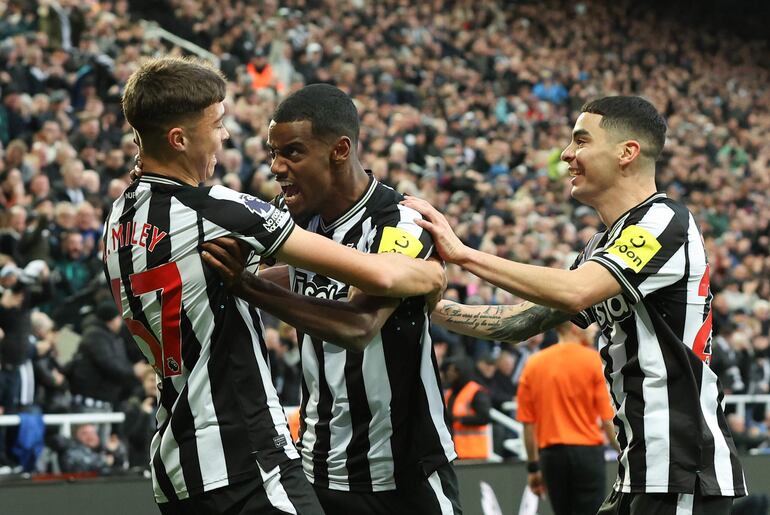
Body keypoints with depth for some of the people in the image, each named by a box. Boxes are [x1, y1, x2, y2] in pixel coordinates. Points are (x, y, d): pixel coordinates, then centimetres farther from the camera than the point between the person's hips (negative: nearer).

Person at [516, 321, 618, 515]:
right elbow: (608, 418, -10)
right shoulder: (593, 360, -6)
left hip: (551, 454, 4)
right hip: (587, 449, -4)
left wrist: (533, 467, 12)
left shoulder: (533, 364, 5)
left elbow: (528, 423, 5)